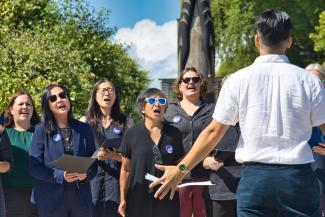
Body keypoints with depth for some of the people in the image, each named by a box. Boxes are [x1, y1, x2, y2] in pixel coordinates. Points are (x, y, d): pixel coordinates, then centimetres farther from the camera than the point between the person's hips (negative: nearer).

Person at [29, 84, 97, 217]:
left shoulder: (84, 129, 9)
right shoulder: (42, 131, 1)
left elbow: (94, 163, 10)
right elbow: (34, 167, -5)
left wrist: (86, 174, -12)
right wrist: (61, 176, -17)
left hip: (81, 199, 2)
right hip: (51, 200, -2)